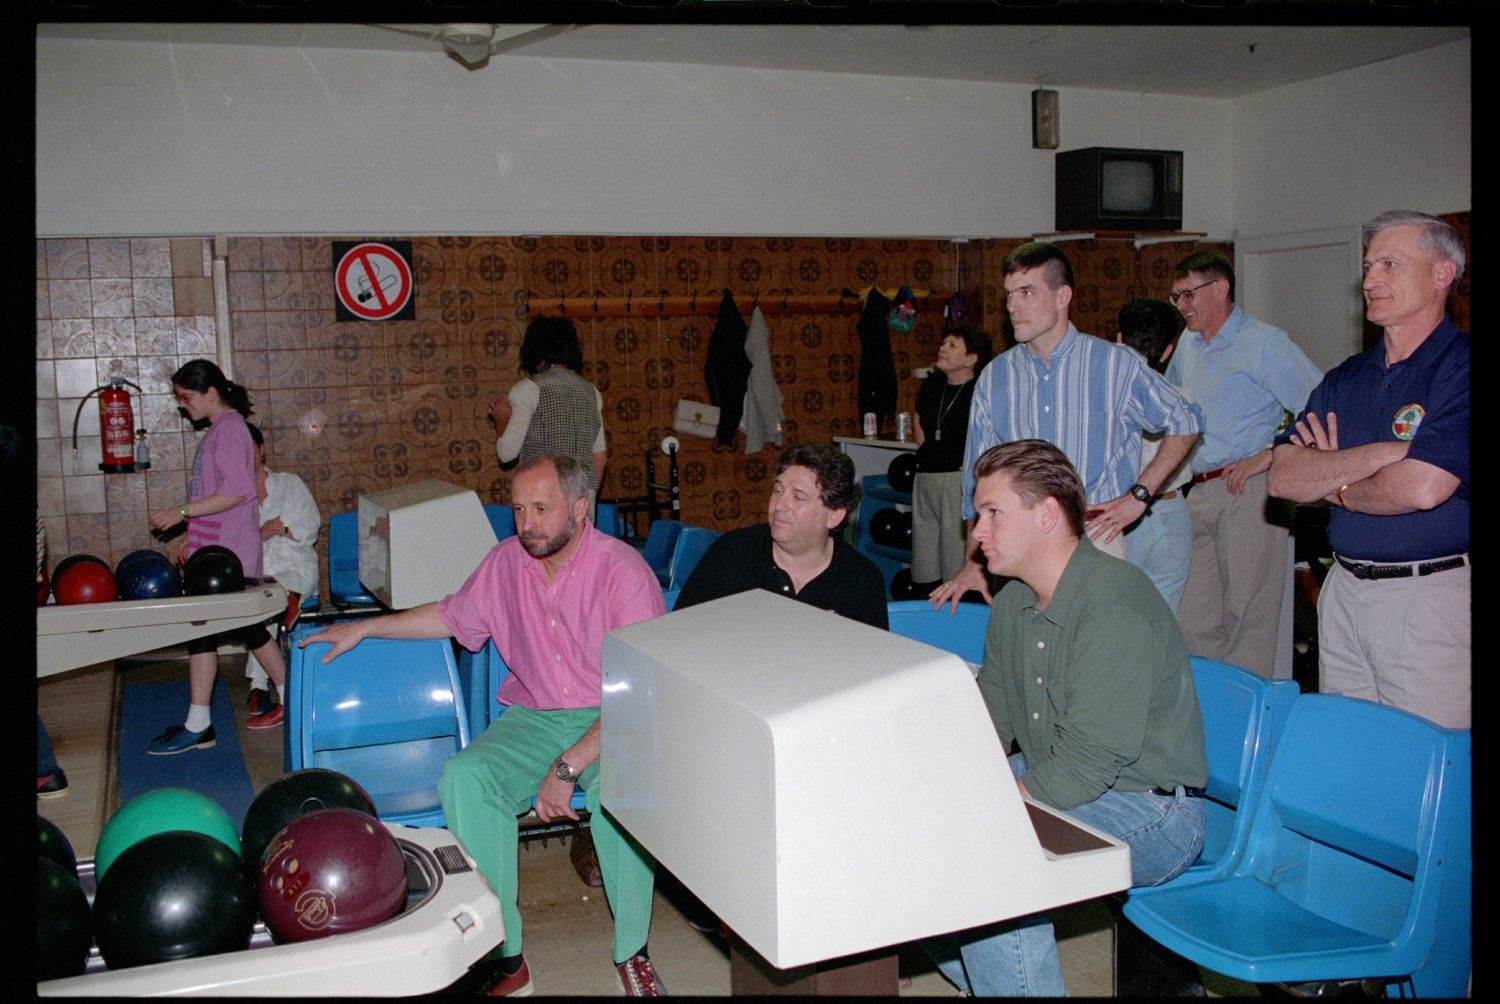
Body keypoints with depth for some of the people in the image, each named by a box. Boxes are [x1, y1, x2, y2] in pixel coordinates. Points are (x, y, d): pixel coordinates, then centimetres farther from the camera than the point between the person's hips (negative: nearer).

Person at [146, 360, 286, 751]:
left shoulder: (227, 428, -14)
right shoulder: (222, 428, 16)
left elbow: (237, 490, -24)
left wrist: (182, 512, -21)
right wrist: (192, 536, 22)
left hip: (225, 554, -10)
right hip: (217, 547, 10)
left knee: (200, 629, -6)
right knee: (248, 627, 14)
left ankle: (198, 727, 0)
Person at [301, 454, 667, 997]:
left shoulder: (623, 570, -16)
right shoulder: (506, 560, 3)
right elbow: (451, 615, 26)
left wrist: (567, 767, -29)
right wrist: (365, 628, 24)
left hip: (611, 721, -5)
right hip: (532, 716, 5)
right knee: (464, 778, -24)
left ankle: (631, 952, -15)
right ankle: (502, 957, -15)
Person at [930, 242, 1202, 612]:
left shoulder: (1116, 366, -1)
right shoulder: (994, 378, 5)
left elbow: (1185, 422, 9)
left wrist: (1139, 496, 1)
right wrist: (975, 563, 4)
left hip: (1095, 537, -2)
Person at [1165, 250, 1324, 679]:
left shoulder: (1263, 342, -6)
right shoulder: (1188, 344, 16)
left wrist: (1267, 456, -15)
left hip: (1248, 493, -7)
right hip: (1200, 494, 7)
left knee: (1247, 619, -1)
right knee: (1194, 620, 6)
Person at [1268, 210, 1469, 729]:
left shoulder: (1459, 367, -9)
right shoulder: (1346, 379, 12)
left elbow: (1421, 488, -22)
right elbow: (1283, 478, 0)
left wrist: (1333, 485, -2)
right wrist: (1383, 453, -14)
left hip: (1431, 597, -6)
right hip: (1342, 590, 6)